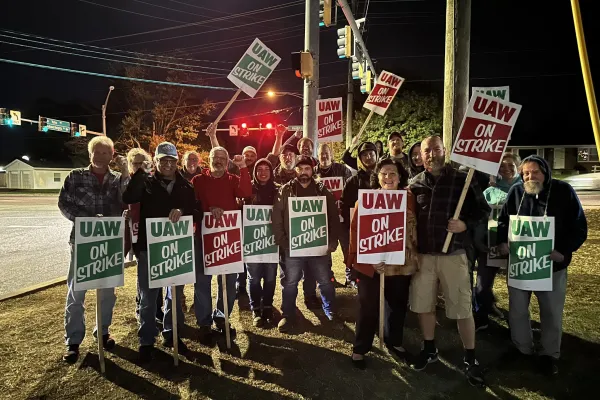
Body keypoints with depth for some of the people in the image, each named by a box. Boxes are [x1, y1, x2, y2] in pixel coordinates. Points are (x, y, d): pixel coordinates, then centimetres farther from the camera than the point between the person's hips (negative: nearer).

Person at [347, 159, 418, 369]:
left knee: (399, 305, 19)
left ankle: (394, 341, 42)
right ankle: (360, 349, 24)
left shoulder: (409, 199, 1)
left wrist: (416, 254, -2)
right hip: (372, 264, -4)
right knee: (369, 308, 5)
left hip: (402, 263, 4)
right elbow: (356, 231, -10)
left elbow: (415, 229, 6)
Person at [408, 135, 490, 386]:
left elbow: (483, 210, 0)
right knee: (423, 304, 13)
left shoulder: (462, 180, -5)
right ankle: (429, 349, 34)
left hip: (453, 254, -3)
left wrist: (466, 224, -18)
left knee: (462, 308, 5)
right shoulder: (415, 184, 4)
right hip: (422, 254, 3)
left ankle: (470, 359, 24)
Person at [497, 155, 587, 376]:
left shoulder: (564, 191, -8)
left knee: (552, 312, 12)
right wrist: (502, 241, -7)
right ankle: (522, 348, 32)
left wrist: (563, 251, -17)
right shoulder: (516, 191, -2)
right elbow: (503, 219, 9)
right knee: (517, 309, 12)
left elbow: (579, 227, -6)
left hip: (552, 264, -2)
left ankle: (550, 354, 31)